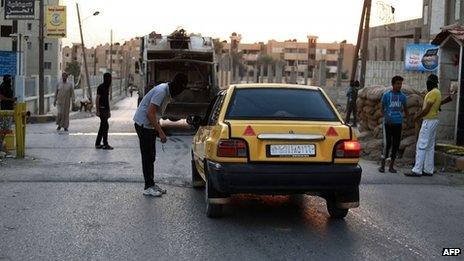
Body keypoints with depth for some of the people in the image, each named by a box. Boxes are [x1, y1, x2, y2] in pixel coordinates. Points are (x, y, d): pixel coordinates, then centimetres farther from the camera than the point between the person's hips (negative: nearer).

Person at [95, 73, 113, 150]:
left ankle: (97, 144, 15)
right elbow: (97, 99, -14)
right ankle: (105, 144, -6)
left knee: (103, 126, 10)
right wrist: (97, 111, -19)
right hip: (101, 109, -9)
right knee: (105, 126, -9)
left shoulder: (107, 87, 14)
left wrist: (109, 111, 20)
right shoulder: (101, 87, -12)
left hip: (105, 109, 9)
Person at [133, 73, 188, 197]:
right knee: (147, 156, -6)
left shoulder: (168, 92, 7)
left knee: (151, 156, 12)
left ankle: (151, 184, 19)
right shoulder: (161, 91, -23)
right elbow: (150, 113, -26)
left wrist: (158, 129, 13)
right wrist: (161, 132, -26)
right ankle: (148, 187, -2)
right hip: (143, 124, -10)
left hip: (150, 125, 10)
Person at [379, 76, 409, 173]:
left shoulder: (403, 96, 8)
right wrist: (386, 117, -13)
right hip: (388, 123, -3)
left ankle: (391, 166, 13)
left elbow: (405, 109, 15)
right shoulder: (386, 95, 0)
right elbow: (382, 108, 3)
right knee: (387, 143, -8)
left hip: (398, 123, 3)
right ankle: (382, 164, 5)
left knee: (396, 144, 3)